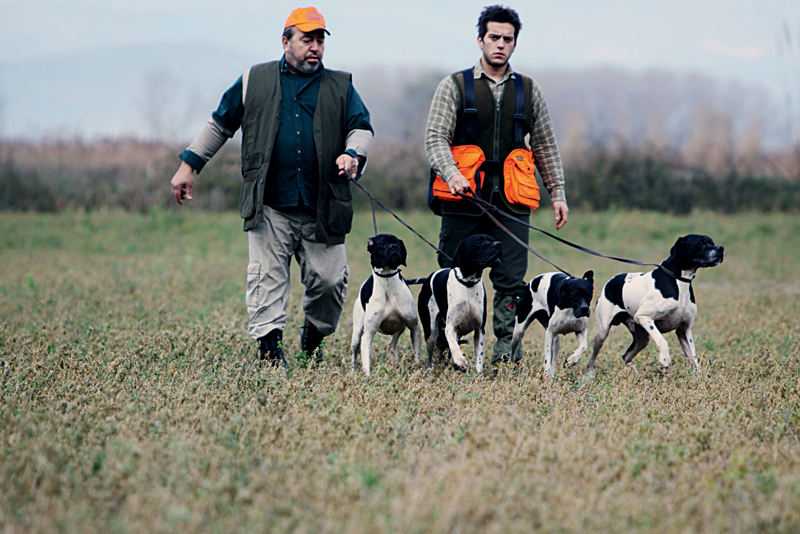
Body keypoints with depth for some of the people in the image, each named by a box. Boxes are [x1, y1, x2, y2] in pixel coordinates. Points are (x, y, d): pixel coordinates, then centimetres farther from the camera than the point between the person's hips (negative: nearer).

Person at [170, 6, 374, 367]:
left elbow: (361, 127, 12)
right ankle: (270, 349, -10)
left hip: (321, 209, 1)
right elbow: (220, 124, 17)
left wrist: (353, 153, -12)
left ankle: (313, 341, 23)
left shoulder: (340, 87, 14)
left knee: (330, 280, -1)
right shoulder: (254, 81, 11)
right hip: (269, 207, -1)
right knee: (267, 277, -9)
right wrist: (189, 165, 13)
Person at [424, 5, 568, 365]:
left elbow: (545, 146, 19)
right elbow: (435, 137, -2)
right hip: (463, 200, -2)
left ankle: (507, 345, -2)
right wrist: (451, 173, -20)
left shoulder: (528, 91, 15)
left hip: (511, 203, 2)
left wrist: (557, 192, 14)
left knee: (511, 279, -5)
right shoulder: (454, 86, 6)